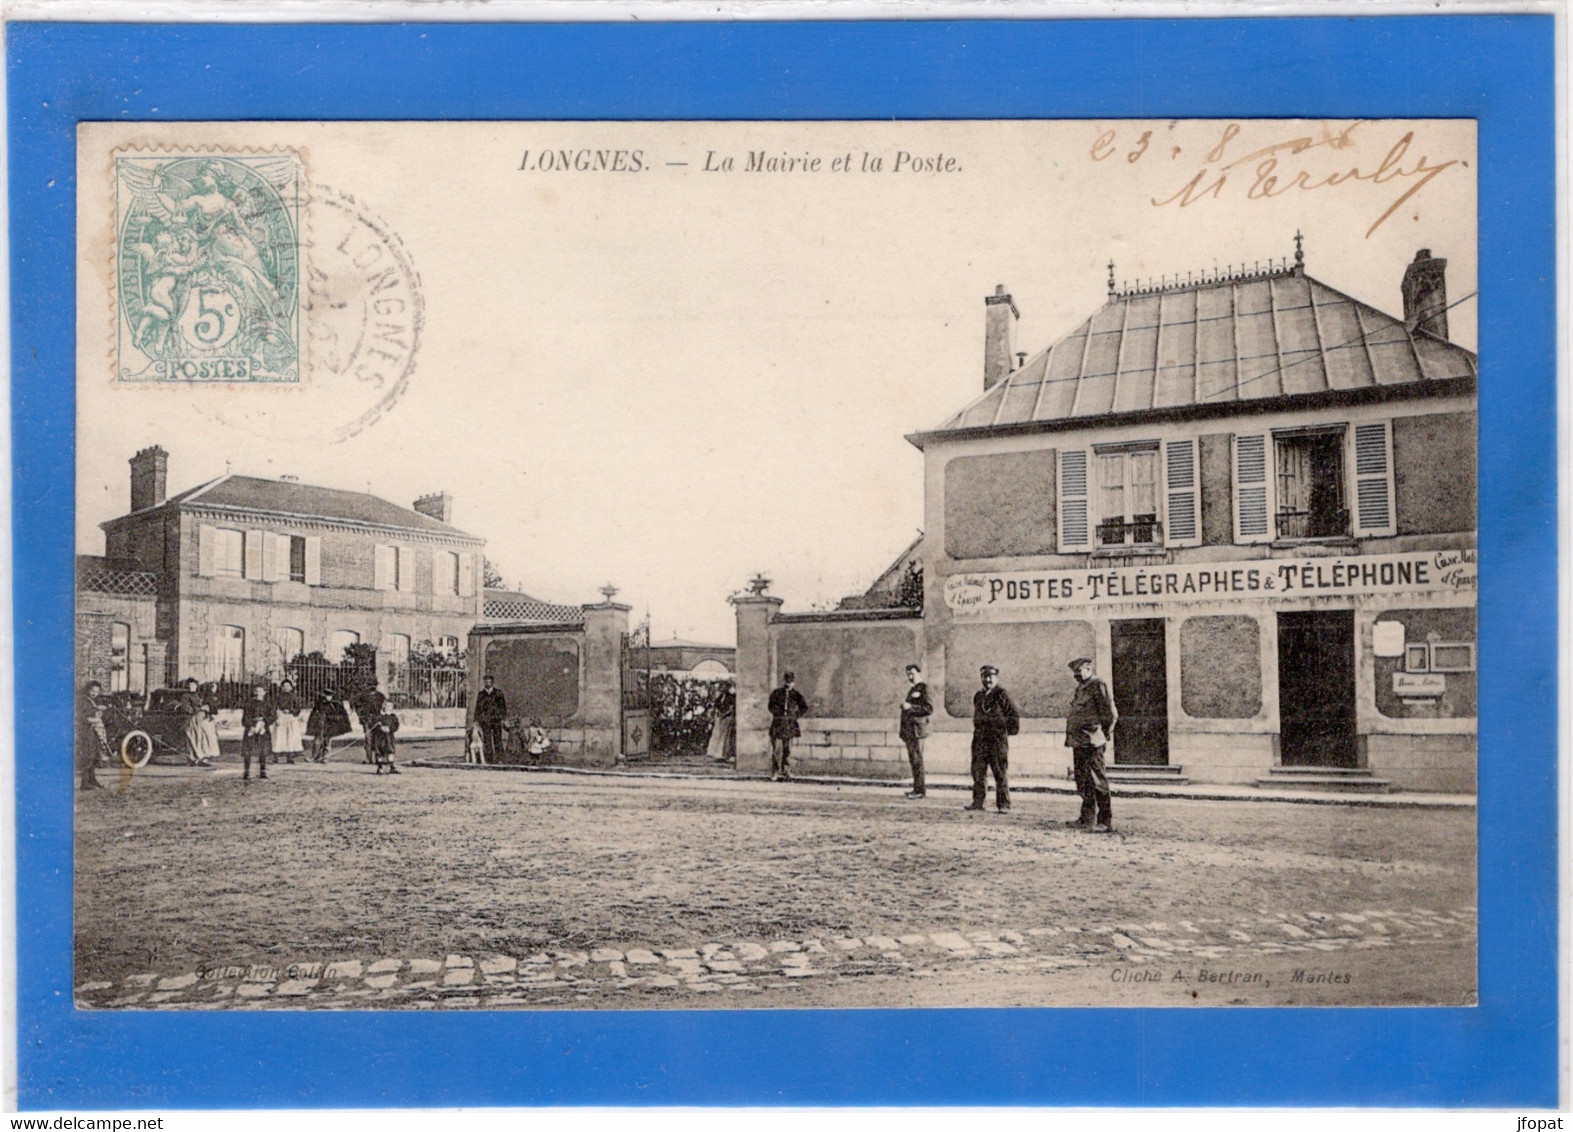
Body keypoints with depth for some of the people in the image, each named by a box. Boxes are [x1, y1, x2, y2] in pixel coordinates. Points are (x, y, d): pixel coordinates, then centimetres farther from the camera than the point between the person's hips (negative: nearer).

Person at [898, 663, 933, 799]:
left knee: (917, 759, -9)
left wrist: (910, 707, -21)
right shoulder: (912, 690, 18)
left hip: (916, 729, -9)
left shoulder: (923, 688, -9)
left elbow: (929, 709, -18)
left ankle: (920, 790, -7)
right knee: (913, 760, 11)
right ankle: (917, 788, 17)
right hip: (909, 730, 9)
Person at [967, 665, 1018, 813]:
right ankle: (978, 802, 11)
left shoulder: (1001, 695, -3)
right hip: (980, 739, 6)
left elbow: (1014, 715, -3)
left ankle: (1003, 804, 4)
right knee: (978, 771, 5)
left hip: (998, 739, -6)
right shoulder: (978, 695, 15)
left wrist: (1011, 730, -3)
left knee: (1001, 773, -1)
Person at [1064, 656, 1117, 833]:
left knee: (1097, 780, -8)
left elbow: (1111, 715, -11)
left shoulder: (1097, 686, -9)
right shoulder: (1080, 689, 19)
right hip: (1079, 743, 10)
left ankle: (1107, 821, -6)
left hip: (1091, 742, -9)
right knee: (1082, 782, 14)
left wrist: (1104, 736, -8)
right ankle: (1086, 818, 22)